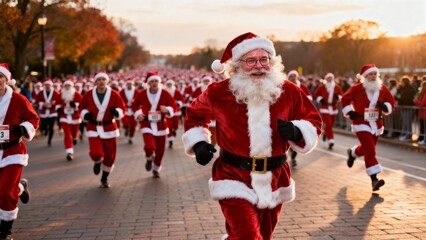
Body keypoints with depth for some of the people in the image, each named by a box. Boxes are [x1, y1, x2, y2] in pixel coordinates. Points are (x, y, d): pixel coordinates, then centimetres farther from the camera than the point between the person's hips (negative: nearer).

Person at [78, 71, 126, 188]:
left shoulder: (114, 94, -6)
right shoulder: (88, 95, -5)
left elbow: (122, 108, 1)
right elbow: (81, 107, 10)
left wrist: (117, 112, -21)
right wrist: (85, 114, -11)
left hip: (109, 128, 1)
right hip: (93, 128, -1)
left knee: (110, 156, 5)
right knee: (96, 153, -19)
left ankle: (104, 179, 29)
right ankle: (98, 163, 22)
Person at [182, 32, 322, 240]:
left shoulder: (288, 92, -4)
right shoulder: (219, 93, -7)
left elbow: (313, 120, 8)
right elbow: (194, 114, 13)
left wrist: (297, 132, -14)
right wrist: (198, 143, -2)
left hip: (274, 182, 4)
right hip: (235, 182, -3)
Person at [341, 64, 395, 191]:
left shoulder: (383, 89, 0)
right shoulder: (357, 88, -10)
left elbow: (391, 101, 10)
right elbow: (345, 99, 3)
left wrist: (385, 106, -11)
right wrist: (349, 112, -8)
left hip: (377, 124, 5)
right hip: (361, 123, -5)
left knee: (366, 148, 21)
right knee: (370, 150, -16)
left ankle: (352, 153, 56)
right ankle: (374, 179, -16)